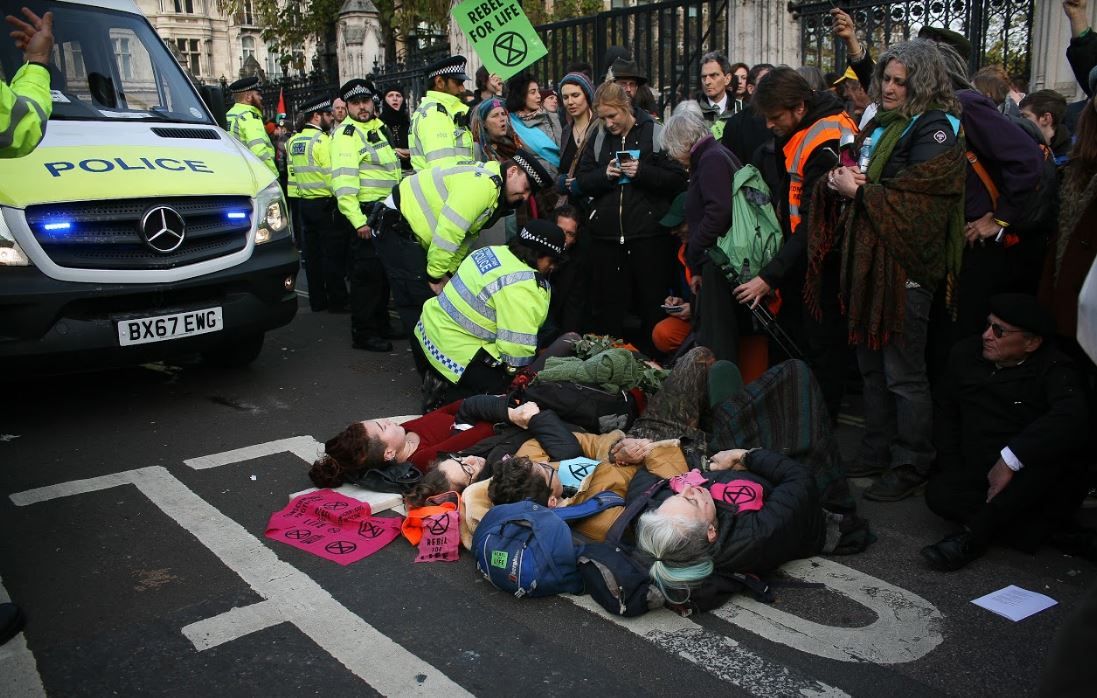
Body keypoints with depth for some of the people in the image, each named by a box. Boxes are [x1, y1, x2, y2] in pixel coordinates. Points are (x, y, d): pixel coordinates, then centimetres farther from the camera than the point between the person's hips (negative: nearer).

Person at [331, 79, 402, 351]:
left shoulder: (380, 128, 17)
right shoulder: (347, 135, -12)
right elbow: (344, 181, -22)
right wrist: (358, 221, -27)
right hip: (362, 214, -9)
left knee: (384, 271, 15)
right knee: (366, 273, -7)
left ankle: (381, 324, 28)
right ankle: (363, 333, 1)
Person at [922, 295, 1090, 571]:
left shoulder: (1054, 369, -14)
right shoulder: (965, 354, 2)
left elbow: (1072, 420, -35)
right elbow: (945, 411, 15)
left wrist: (1010, 459, -39)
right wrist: (952, 469, 5)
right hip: (978, 475, 3)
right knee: (939, 493, -25)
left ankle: (974, 535, -26)